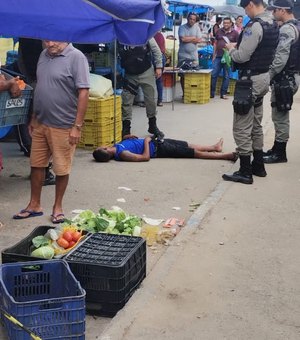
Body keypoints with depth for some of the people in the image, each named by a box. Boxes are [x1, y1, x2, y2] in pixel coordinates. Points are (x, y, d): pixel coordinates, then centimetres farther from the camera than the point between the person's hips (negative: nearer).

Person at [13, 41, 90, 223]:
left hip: (63, 126, -6)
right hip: (40, 123, 7)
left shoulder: (76, 57, -13)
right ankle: (34, 205, 28)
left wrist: (77, 126, -18)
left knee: (62, 169, 6)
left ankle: (58, 206, 23)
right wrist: (34, 117, 17)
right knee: (36, 164, 13)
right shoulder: (44, 55, 10)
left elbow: (83, 93, -16)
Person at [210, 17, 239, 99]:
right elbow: (215, 43, 14)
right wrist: (214, 55, 11)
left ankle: (223, 93, 11)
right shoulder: (219, 31, 11)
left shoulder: (234, 33, 2)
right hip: (218, 56, 2)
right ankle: (211, 93, 6)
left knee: (226, 76, 4)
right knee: (213, 75, -2)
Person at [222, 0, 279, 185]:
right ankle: (258, 166, 28)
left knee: (242, 128, -3)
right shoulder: (273, 24, 9)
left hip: (250, 80, -10)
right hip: (264, 77, 10)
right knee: (256, 125, 19)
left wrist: (231, 48, -2)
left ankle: (245, 172, 2)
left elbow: (241, 57, -22)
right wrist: (239, 46, 11)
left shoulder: (255, 26, -21)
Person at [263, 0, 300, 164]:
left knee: (280, 116, -2)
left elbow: (281, 58, -23)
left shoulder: (286, 29, -17)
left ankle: (280, 153, 6)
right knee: (280, 115, 17)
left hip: (284, 78, -10)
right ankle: (277, 148, 26)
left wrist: (268, 75, -14)